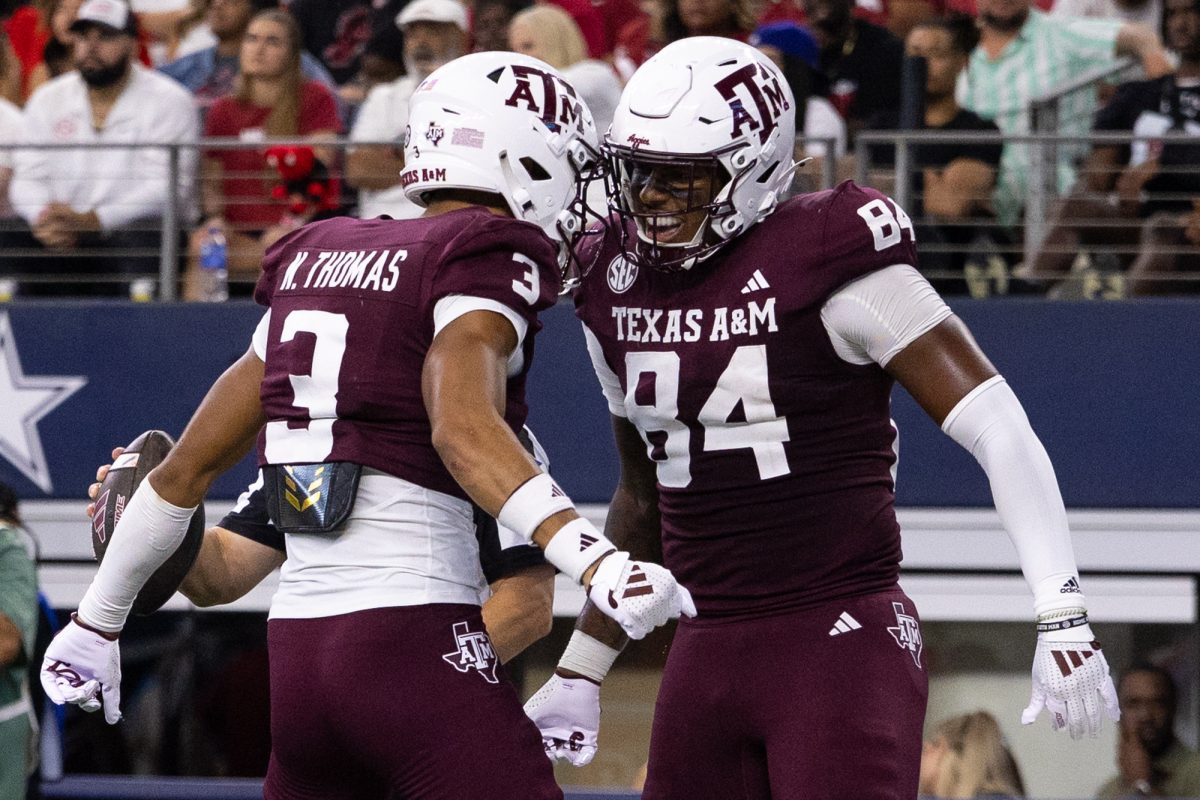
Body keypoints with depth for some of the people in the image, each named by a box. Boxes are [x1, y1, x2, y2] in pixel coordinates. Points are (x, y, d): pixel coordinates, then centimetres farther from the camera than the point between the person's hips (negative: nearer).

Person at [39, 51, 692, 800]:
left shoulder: (314, 264, 16)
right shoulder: (487, 262, -5)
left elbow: (192, 463, 21)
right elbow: (462, 429, -25)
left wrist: (96, 624, 31)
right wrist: (596, 563, -36)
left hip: (295, 653, 8)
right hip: (416, 644, -8)